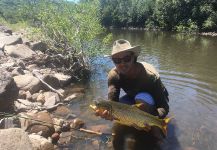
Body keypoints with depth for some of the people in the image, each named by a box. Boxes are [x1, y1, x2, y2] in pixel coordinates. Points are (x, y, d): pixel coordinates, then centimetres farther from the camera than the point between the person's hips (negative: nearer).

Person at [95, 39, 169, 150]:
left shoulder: (150, 75, -35)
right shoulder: (114, 75, -24)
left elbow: (164, 107, -34)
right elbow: (112, 101, -35)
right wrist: (107, 111, -59)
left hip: (154, 101, -3)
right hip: (134, 98, 3)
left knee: (142, 99, -38)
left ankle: (154, 129, -12)